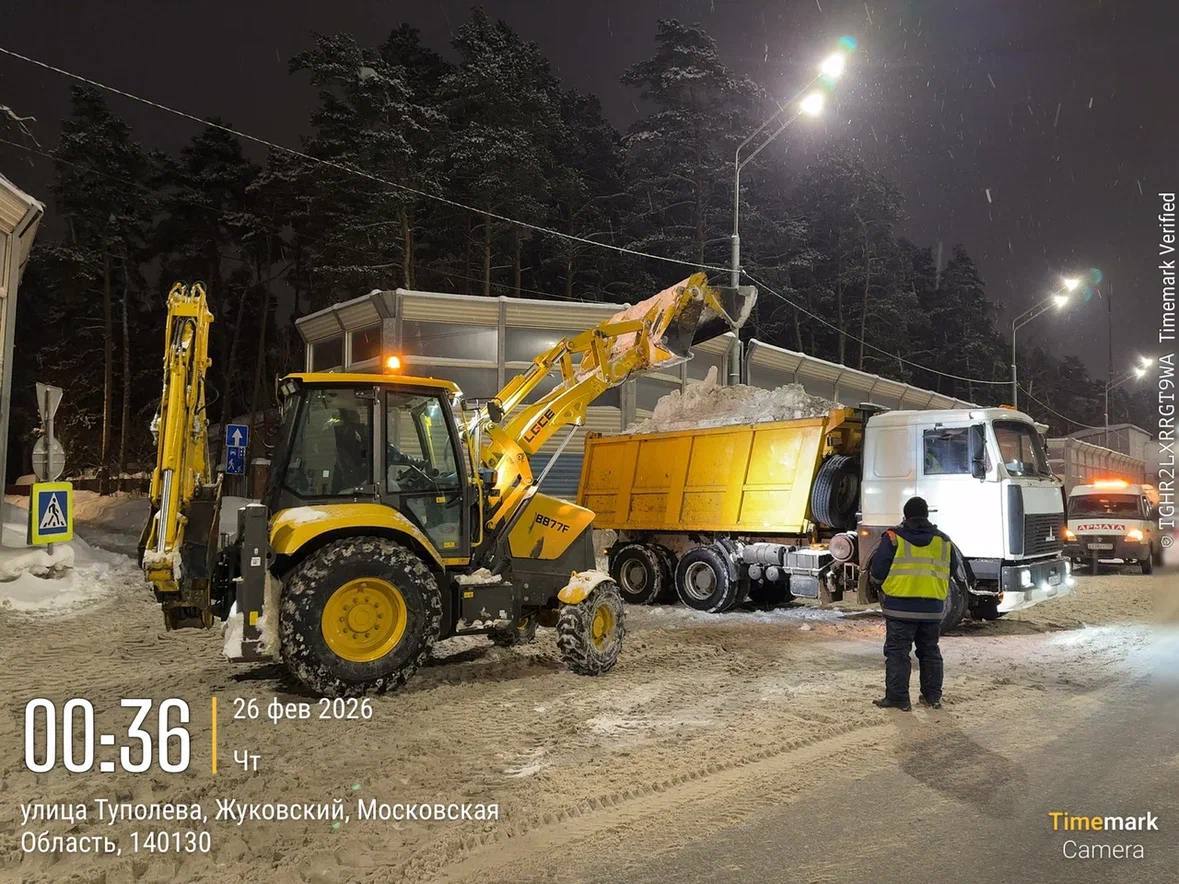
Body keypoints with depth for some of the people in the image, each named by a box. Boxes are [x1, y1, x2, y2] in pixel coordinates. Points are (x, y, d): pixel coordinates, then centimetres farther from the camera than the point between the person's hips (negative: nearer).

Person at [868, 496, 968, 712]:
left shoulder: (893, 537, -6)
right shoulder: (943, 541, 7)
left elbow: (877, 572, -9)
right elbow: (955, 570, 18)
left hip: (900, 607, -4)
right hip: (932, 608, 4)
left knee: (897, 652, 3)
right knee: (930, 652, 18)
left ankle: (897, 698, 4)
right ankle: (932, 696, 25)